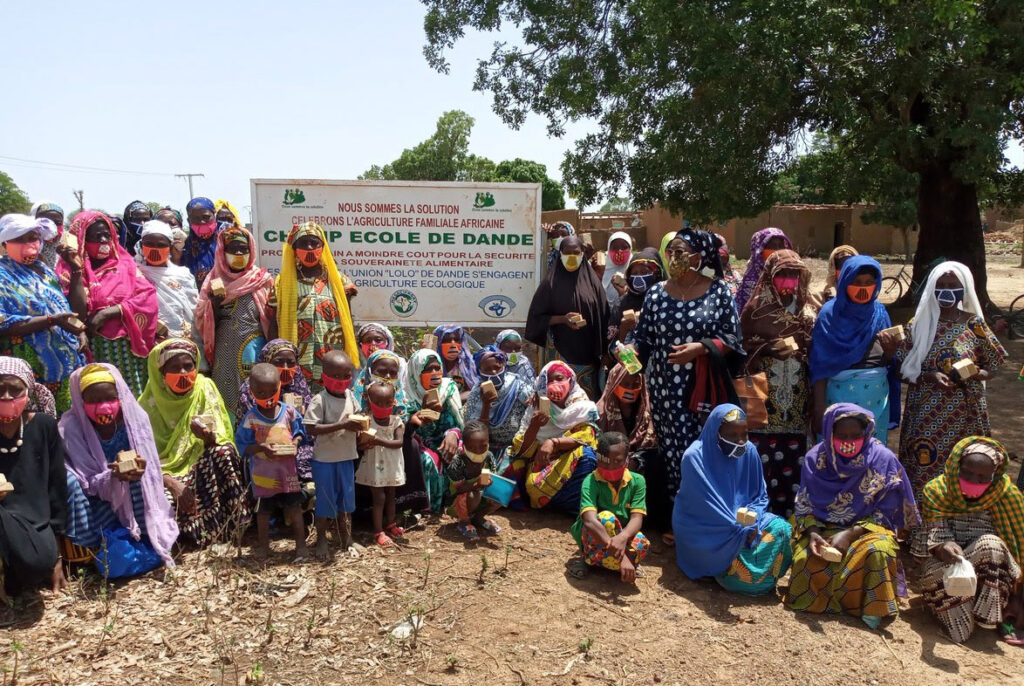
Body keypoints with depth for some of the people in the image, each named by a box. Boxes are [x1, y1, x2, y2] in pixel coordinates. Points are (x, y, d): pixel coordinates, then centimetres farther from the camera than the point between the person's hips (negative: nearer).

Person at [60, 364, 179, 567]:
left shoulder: (135, 416, -16)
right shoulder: (71, 426, -21)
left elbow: (150, 470, -14)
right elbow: (89, 484, -20)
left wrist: (139, 470, -39)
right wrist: (112, 477, -42)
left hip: (133, 503, 2)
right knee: (69, 480, -30)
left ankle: (146, 538, -8)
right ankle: (86, 548, -14)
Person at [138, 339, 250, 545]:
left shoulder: (205, 389, -4)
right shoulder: (149, 404, -8)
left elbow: (222, 439, -8)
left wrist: (208, 437, -33)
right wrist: (172, 483, -29)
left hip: (202, 466, 1)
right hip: (165, 472, -1)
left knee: (224, 453, -31)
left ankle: (225, 527, -17)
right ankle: (199, 531, -3)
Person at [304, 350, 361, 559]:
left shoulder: (350, 396, 1)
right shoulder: (319, 400, -18)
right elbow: (311, 429, -25)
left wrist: (358, 424, -6)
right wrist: (342, 425, -30)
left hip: (347, 456, 6)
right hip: (325, 458, -5)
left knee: (346, 496, 17)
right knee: (325, 499, 6)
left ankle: (345, 534, 35)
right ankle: (321, 538, 24)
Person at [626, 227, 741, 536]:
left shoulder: (719, 291, -1)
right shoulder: (656, 293, 6)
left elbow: (732, 337, -1)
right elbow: (642, 335, 10)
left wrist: (701, 347, -16)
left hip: (702, 389, -2)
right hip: (664, 388, 2)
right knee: (672, 451, 5)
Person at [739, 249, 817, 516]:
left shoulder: (808, 310, 11)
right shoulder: (756, 308, 0)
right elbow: (743, 345, -1)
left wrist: (802, 346, -3)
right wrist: (768, 348, -16)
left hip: (797, 393, 3)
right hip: (765, 391, -3)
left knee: (794, 452, 4)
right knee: (762, 451, -5)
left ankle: (789, 509, 18)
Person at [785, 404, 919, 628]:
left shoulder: (883, 459, -7)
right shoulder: (815, 458, -2)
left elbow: (884, 513, -7)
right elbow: (804, 506, 1)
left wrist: (850, 534, -21)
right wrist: (813, 533, -20)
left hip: (868, 528, -1)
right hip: (822, 528, 1)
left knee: (878, 552, -35)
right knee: (805, 558, -30)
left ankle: (872, 608, -12)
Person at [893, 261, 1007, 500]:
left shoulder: (974, 324, 1)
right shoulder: (919, 323, 0)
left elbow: (991, 368, 8)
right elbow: (904, 370, 2)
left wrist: (975, 374, -14)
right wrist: (929, 376, -16)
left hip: (964, 415, 0)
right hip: (926, 415, 0)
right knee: (923, 465, 3)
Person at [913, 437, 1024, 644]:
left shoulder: (1007, 494, -10)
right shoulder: (936, 490, -11)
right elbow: (935, 537, -18)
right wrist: (943, 548, -43)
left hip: (991, 571, 1)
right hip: (945, 565, 0)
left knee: (991, 544, -32)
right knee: (936, 572, -35)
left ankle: (997, 616, -20)